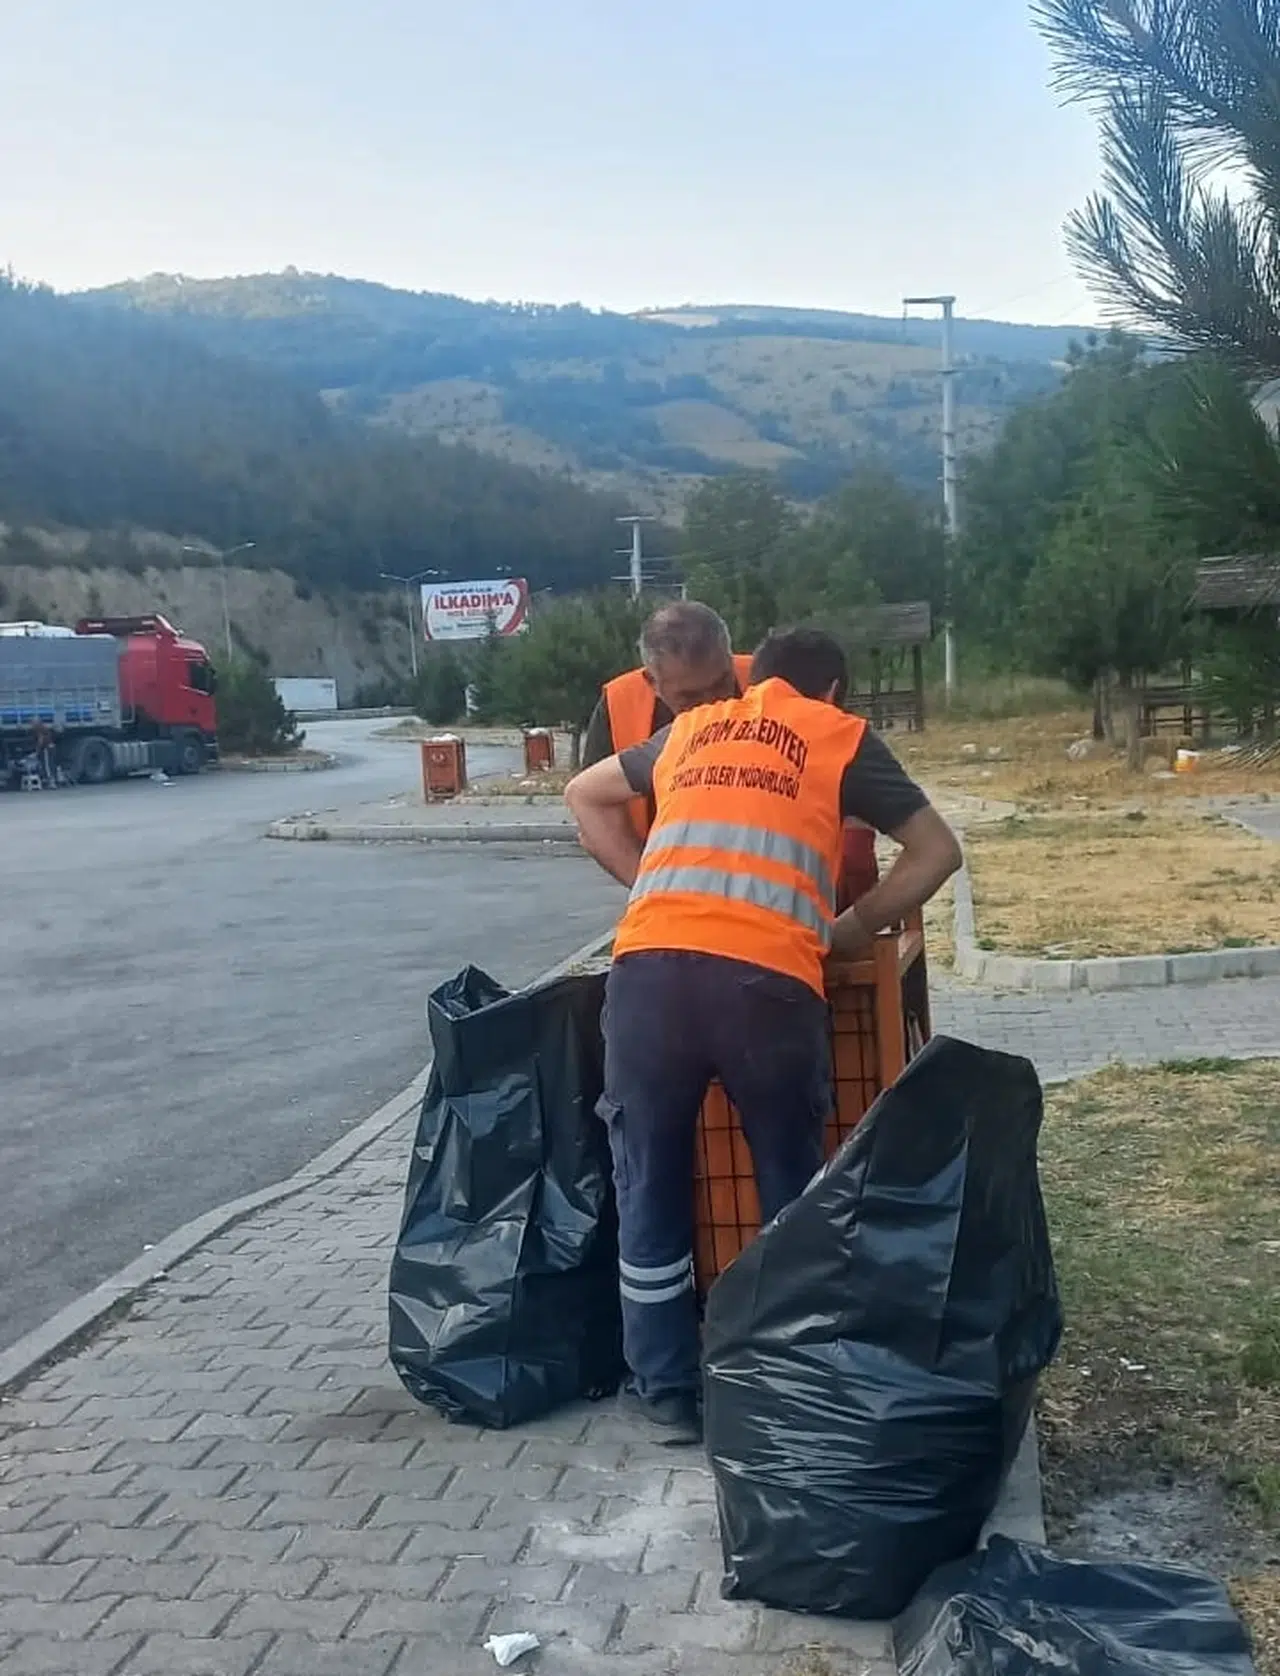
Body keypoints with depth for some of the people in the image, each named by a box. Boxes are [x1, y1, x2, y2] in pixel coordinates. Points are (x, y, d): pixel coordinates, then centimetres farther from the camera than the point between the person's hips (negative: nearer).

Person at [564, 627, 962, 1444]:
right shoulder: (843, 737, 17)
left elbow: (584, 796, 39)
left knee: (650, 1188, 14)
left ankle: (669, 1391, 22)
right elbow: (938, 851, 19)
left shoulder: (690, 728, 27)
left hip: (649, 968, 3)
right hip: (764, 979, -2)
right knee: (791, 1189, 14)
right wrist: (854, 928, 26)